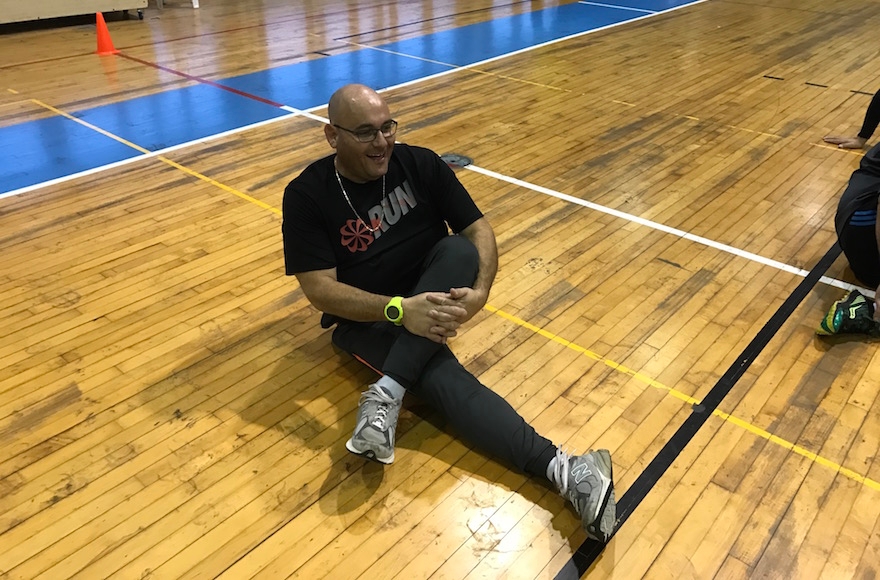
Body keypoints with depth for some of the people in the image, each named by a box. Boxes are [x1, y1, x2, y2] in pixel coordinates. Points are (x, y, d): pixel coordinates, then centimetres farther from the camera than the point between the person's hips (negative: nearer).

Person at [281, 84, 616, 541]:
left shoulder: (419, 164, -5)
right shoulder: (307, 196, -12)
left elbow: (479, 230, -5)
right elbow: (320, 289, -18)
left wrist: (479, 292, -26)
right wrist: (400, 309, -32)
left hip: (432, 293, 4)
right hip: (365, 317, -3)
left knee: (460, 250, -30)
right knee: (443, 380, -31)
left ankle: (385, 395, -36)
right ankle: (562, 468, -38)